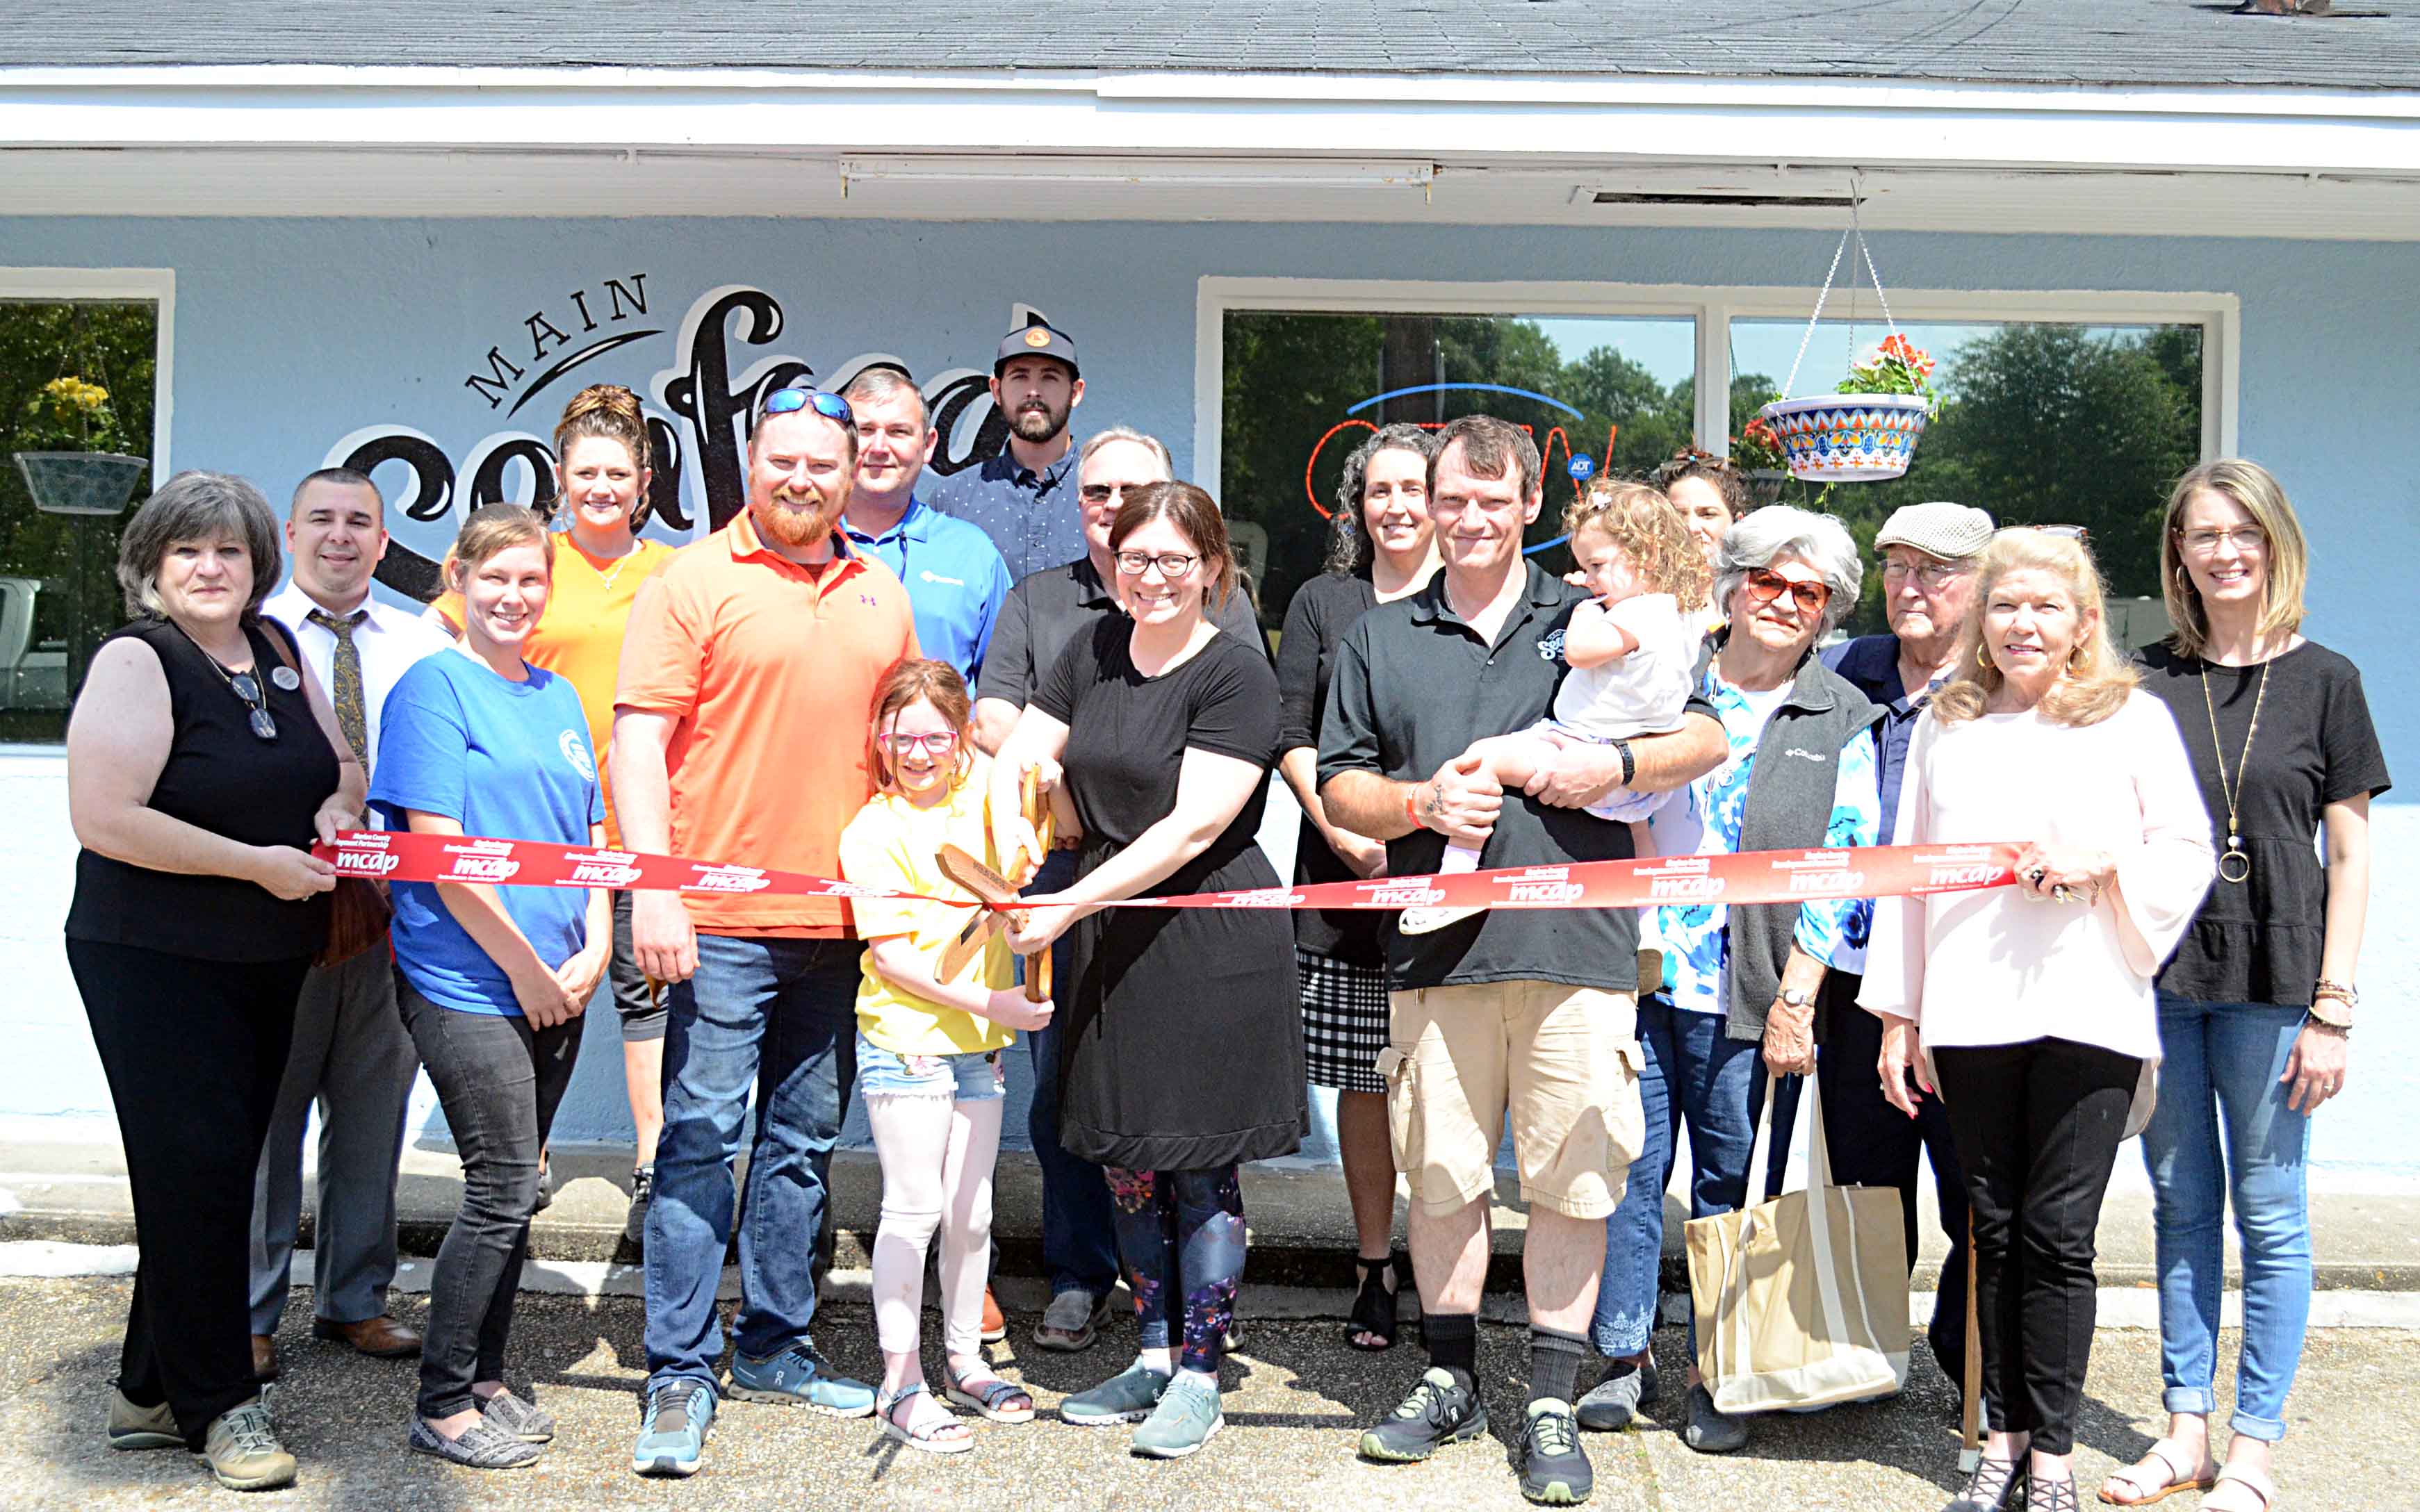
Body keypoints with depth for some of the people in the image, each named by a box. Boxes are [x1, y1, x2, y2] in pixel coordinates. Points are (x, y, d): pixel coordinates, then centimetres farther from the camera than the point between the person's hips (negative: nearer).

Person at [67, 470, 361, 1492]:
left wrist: (337, 806, -3)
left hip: (268, 965, 7)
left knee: (224, 1169, 12)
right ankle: (217, 1404, 9)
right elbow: (104, 822, -20)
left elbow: (343, 763, 21)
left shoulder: (274, 652, 10)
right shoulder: (137, 663, -11)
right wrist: (257, 863, -18)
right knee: (193, 1171, -4)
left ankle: (154, 1391, 24)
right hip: (157, 963, -7)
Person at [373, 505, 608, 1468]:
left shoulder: (560, 697, 16)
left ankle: (484, 1379, 24)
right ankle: (443, 1406, 5)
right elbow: (439, 849, -13)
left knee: (513, 1190, 11)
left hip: (556, 990, 7)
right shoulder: (433, 687, -6)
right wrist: (525, 966, -11)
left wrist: (593, 951, 4)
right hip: (467, 984, -7)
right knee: (502, 1190, -7)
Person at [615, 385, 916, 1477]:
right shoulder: (692, 582, -2)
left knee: (804, 1141, 13)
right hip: (720, 920, -5)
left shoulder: (883, 597, 13)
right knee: (700, 1136, -4)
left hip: (842, 923, 5)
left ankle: (775, 1347, 25)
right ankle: (679, 1373, 4)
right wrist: (653, 888, -16)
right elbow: (638, 740, -7)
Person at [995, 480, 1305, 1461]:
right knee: (1125, 1159, 12)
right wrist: (1010, 835, -13)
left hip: (1212, 941, -6)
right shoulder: (1094, 653, 9)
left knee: (1202, 1166, 0)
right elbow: (1016, 760, 10)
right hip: (1111, 939, 6)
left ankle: (1199, 1373, 13)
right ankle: (1154, 1355, 27)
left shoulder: (1236, 675, -11)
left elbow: (1194, 826, -18)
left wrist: (1071, 903, -22)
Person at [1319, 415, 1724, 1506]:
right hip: (1436, 950, 2)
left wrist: (1617, 765, -8)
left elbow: (1706, 737, 11)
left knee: (1571, 1178, 0)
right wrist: (1421, 805, -7)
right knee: (1441, 1173, 7)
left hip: (1576, 939, -1)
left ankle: (1552, 1406, 11)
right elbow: (1339, 789, 13)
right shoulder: (1380, 639, 16)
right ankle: (1450, 1382, 24)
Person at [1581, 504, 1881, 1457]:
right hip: (1637, 979, 1)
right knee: (1626, 1170, 4)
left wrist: (1795, 1001, -7)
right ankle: (1625, 1355, 20)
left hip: (1753, 997, -1)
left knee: (1733, 1185, 5)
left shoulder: (1841, 723, 5)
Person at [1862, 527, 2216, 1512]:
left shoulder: (2134, 718, 7)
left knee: (2057, 1236, -3)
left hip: (2088, 1015, -2)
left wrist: (2103, 859, -13)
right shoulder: (1944, 727, 14)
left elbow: (2188, 856, 6)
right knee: (1996, 1232, 7)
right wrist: (1898, 1014, 9)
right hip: (1969, 1016, 2)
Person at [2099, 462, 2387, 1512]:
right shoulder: (2148, 682, 9)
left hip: (2270, 974, -3)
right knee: (2181, 1203, 10)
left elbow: (2349, 854, 1)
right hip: (2157, 972, 3)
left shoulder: (2323, 680, 2)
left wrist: (2332, 1007, -5)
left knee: (2269, 1212, 1)